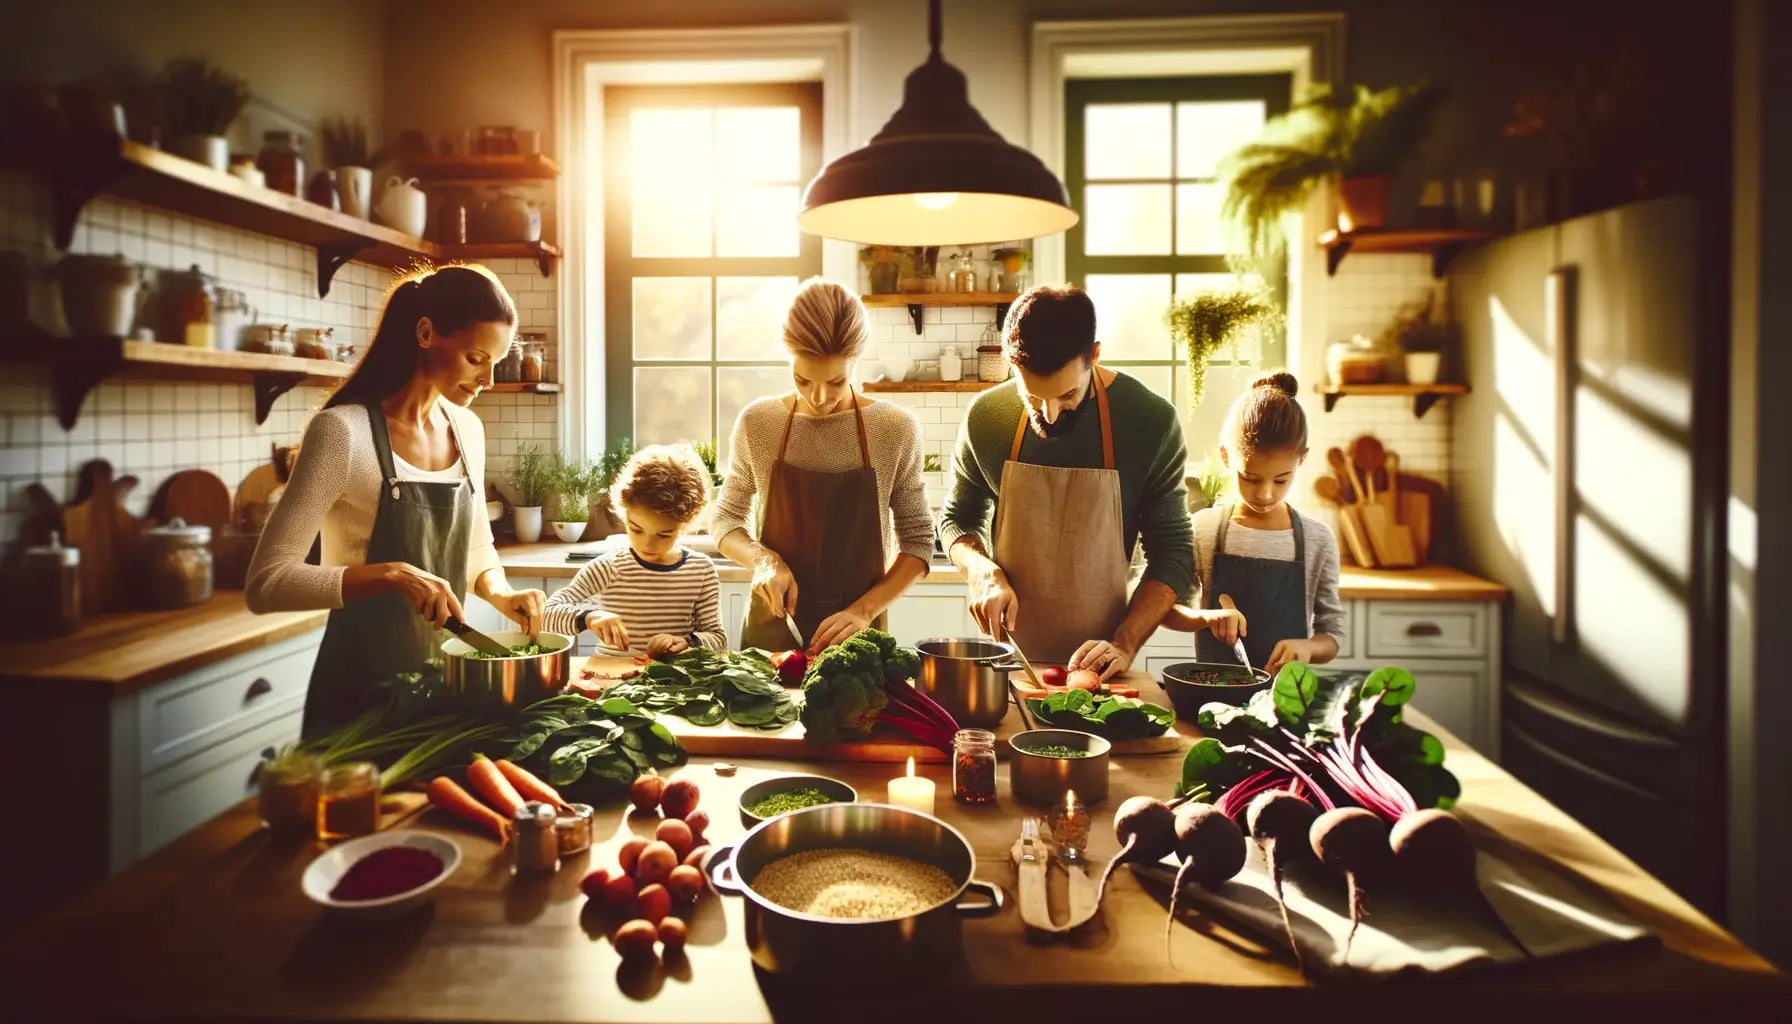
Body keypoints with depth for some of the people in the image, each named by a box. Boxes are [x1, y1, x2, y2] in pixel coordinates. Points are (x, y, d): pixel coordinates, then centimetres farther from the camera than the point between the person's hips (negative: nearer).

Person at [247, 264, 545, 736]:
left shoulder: (467, 429, 2)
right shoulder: (343, 431, -17)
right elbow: (265, 582, -19)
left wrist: (500, 593, -6)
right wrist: (391, 574, -31)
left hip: (443, 683, 6)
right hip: (362, 693, -6)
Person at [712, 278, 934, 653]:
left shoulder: (895, 429, -10)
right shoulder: (757, 422, -6)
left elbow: (917, 542, -3)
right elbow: (725, 520, 6)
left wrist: (865, 610, -16)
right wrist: (763, 559, -13)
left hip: (856, 635, -1)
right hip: (771, 628, 1)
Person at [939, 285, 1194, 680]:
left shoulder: (1152, 422, -11)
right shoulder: (986, 417, -7)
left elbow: (1172, 551, -4)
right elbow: (957, 518, 9)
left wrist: (1125, 645, -15)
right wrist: (983, 572, -11)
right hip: (1009, 656, 1)